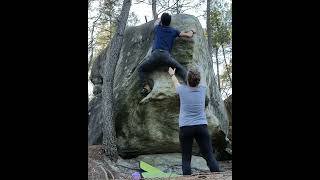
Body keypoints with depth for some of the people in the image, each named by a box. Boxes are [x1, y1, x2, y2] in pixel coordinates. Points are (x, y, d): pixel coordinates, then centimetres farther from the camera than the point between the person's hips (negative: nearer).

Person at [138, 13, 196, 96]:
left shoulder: (157, 28, 23)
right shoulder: (173, 31, 20)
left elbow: (156, 22, 49)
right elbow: (189, 35, 21)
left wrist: (161, 19, 67)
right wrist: (191, 31, 42)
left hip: (155, 54, 0)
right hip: (166, 55, 0)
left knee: (141, 69, 14)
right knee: (181, 69, 7)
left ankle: (146, 87, -9)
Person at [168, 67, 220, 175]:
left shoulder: (182, 90, 0)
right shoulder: (202, 89, 5)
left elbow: (176, 83, 24)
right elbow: (195, 84, 29)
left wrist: (172, 74, 45)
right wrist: (194, 75, 50)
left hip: (185, 127, -1)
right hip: (202, 126, 2)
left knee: (186, 158, 1)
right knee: (209, 156, 0)